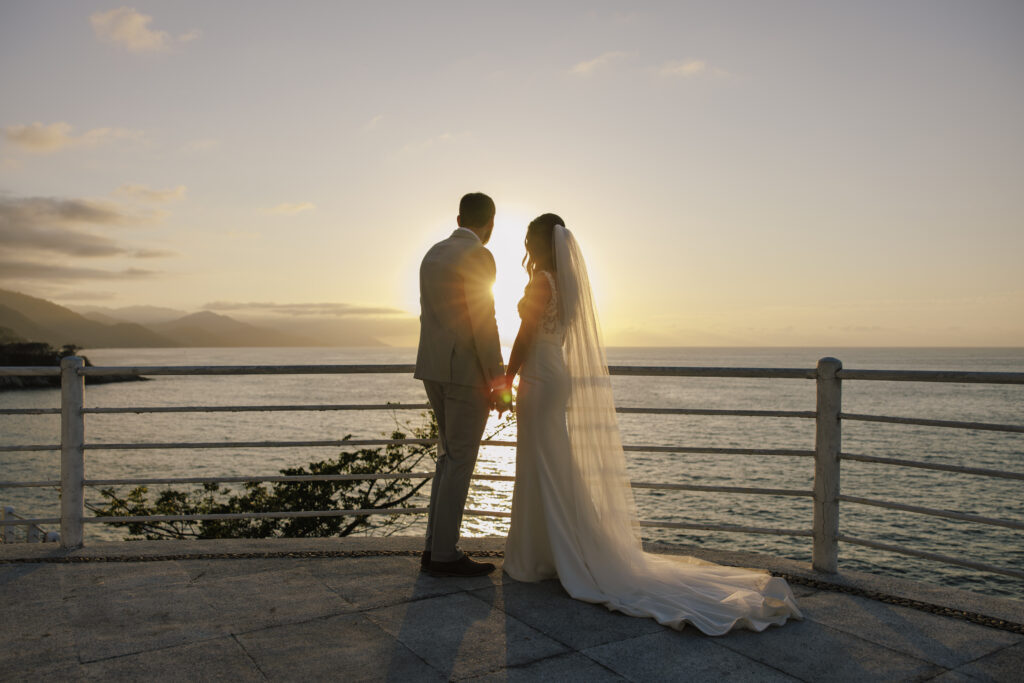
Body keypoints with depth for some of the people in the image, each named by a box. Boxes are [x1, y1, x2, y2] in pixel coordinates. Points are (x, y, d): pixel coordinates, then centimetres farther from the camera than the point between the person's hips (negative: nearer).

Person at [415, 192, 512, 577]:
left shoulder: (433, 254, 15)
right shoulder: (477, 256, -12)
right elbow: (484, 323, -18)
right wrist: (499, 384, -15)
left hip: (433, 368, 9)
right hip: (467, 371, -9)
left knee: (450, 456, 14)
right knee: (460, 461, -2)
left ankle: (436, 548, 16)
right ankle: (444, 556, 4)